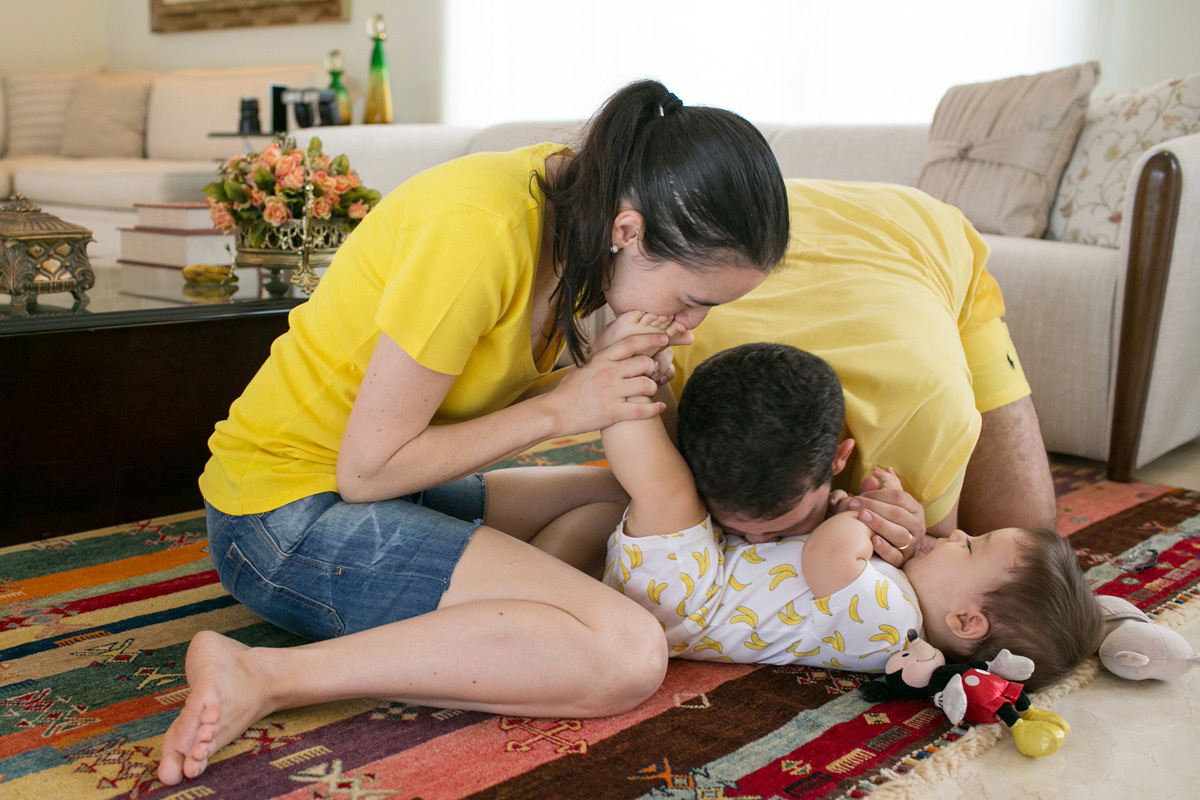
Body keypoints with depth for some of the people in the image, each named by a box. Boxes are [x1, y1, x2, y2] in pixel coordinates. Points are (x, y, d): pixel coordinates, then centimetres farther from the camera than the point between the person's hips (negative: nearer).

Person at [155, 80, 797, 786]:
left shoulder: (574, 194, -2)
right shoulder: (480, 231, -27)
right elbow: (369, 468, -20)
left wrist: (612, 384, -10)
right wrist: (561, 407, -17)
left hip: (381, 488, 9)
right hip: (290, 512, -9)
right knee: (628, 653, -21)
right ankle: (268, 677, -20)